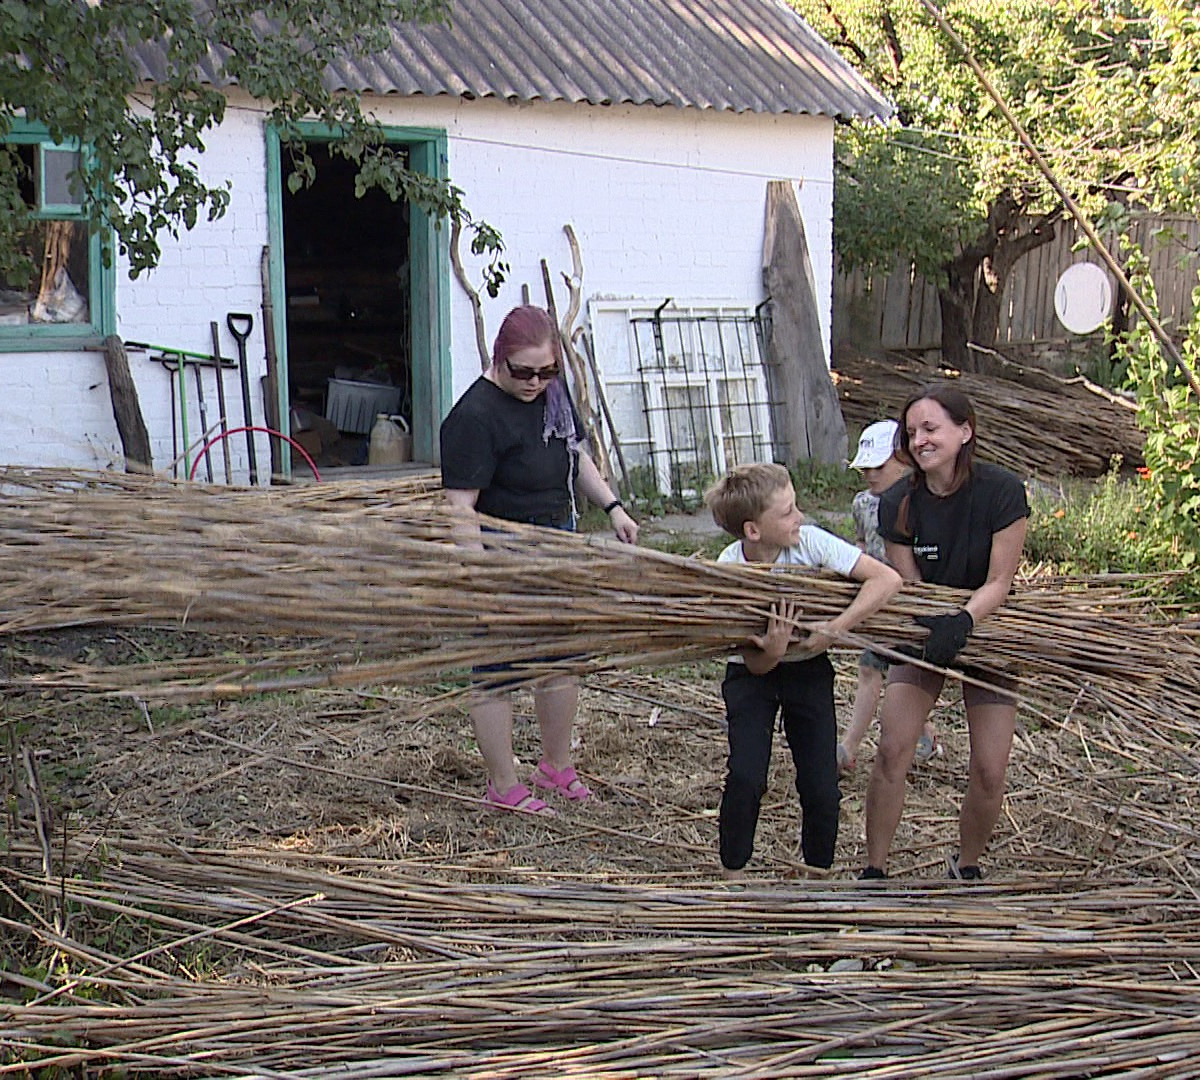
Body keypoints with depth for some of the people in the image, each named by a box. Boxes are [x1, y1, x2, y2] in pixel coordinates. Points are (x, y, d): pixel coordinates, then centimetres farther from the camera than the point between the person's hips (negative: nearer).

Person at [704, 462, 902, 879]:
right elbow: (756, 665, -17)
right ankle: (731, 875, 5)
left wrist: (833, 630, -32)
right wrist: (772, 649, -41)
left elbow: (886, 579, -28)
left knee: (821, 788, -3)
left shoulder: (810, 542, -23)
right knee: (746, 777, -16)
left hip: (808, 670, 1)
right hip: (752, 673, -1)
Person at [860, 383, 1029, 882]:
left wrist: (962, 621, -36)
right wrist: (930, 625, -29)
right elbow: (907, 585, -10)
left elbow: (998, 583, -19)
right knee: (892, 751, -11)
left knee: (989, 771, -6)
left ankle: (967, 866, 20)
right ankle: (874, 871, 3)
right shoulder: (898, 503, -13)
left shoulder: (1002, 491, -21)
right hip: (924, 633, 2)